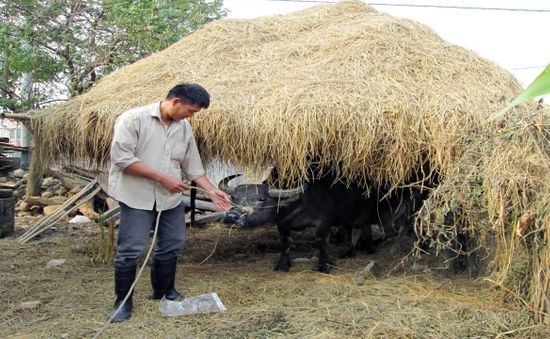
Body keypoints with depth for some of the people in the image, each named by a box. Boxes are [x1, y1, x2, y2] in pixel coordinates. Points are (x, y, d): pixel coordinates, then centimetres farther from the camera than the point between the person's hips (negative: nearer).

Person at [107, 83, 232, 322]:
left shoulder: (184, 127, 6)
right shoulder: (134, 118, -14)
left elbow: (193, 165, 13)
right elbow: (121, 158, -19)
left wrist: (212, 191, 5)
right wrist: (162, 178, -19)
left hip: (171, 198, 6)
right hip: (138, 197, -6)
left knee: (171, 246, 12)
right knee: (130, 250, -4)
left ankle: (164, 291, 32)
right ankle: (123, 302, 14)